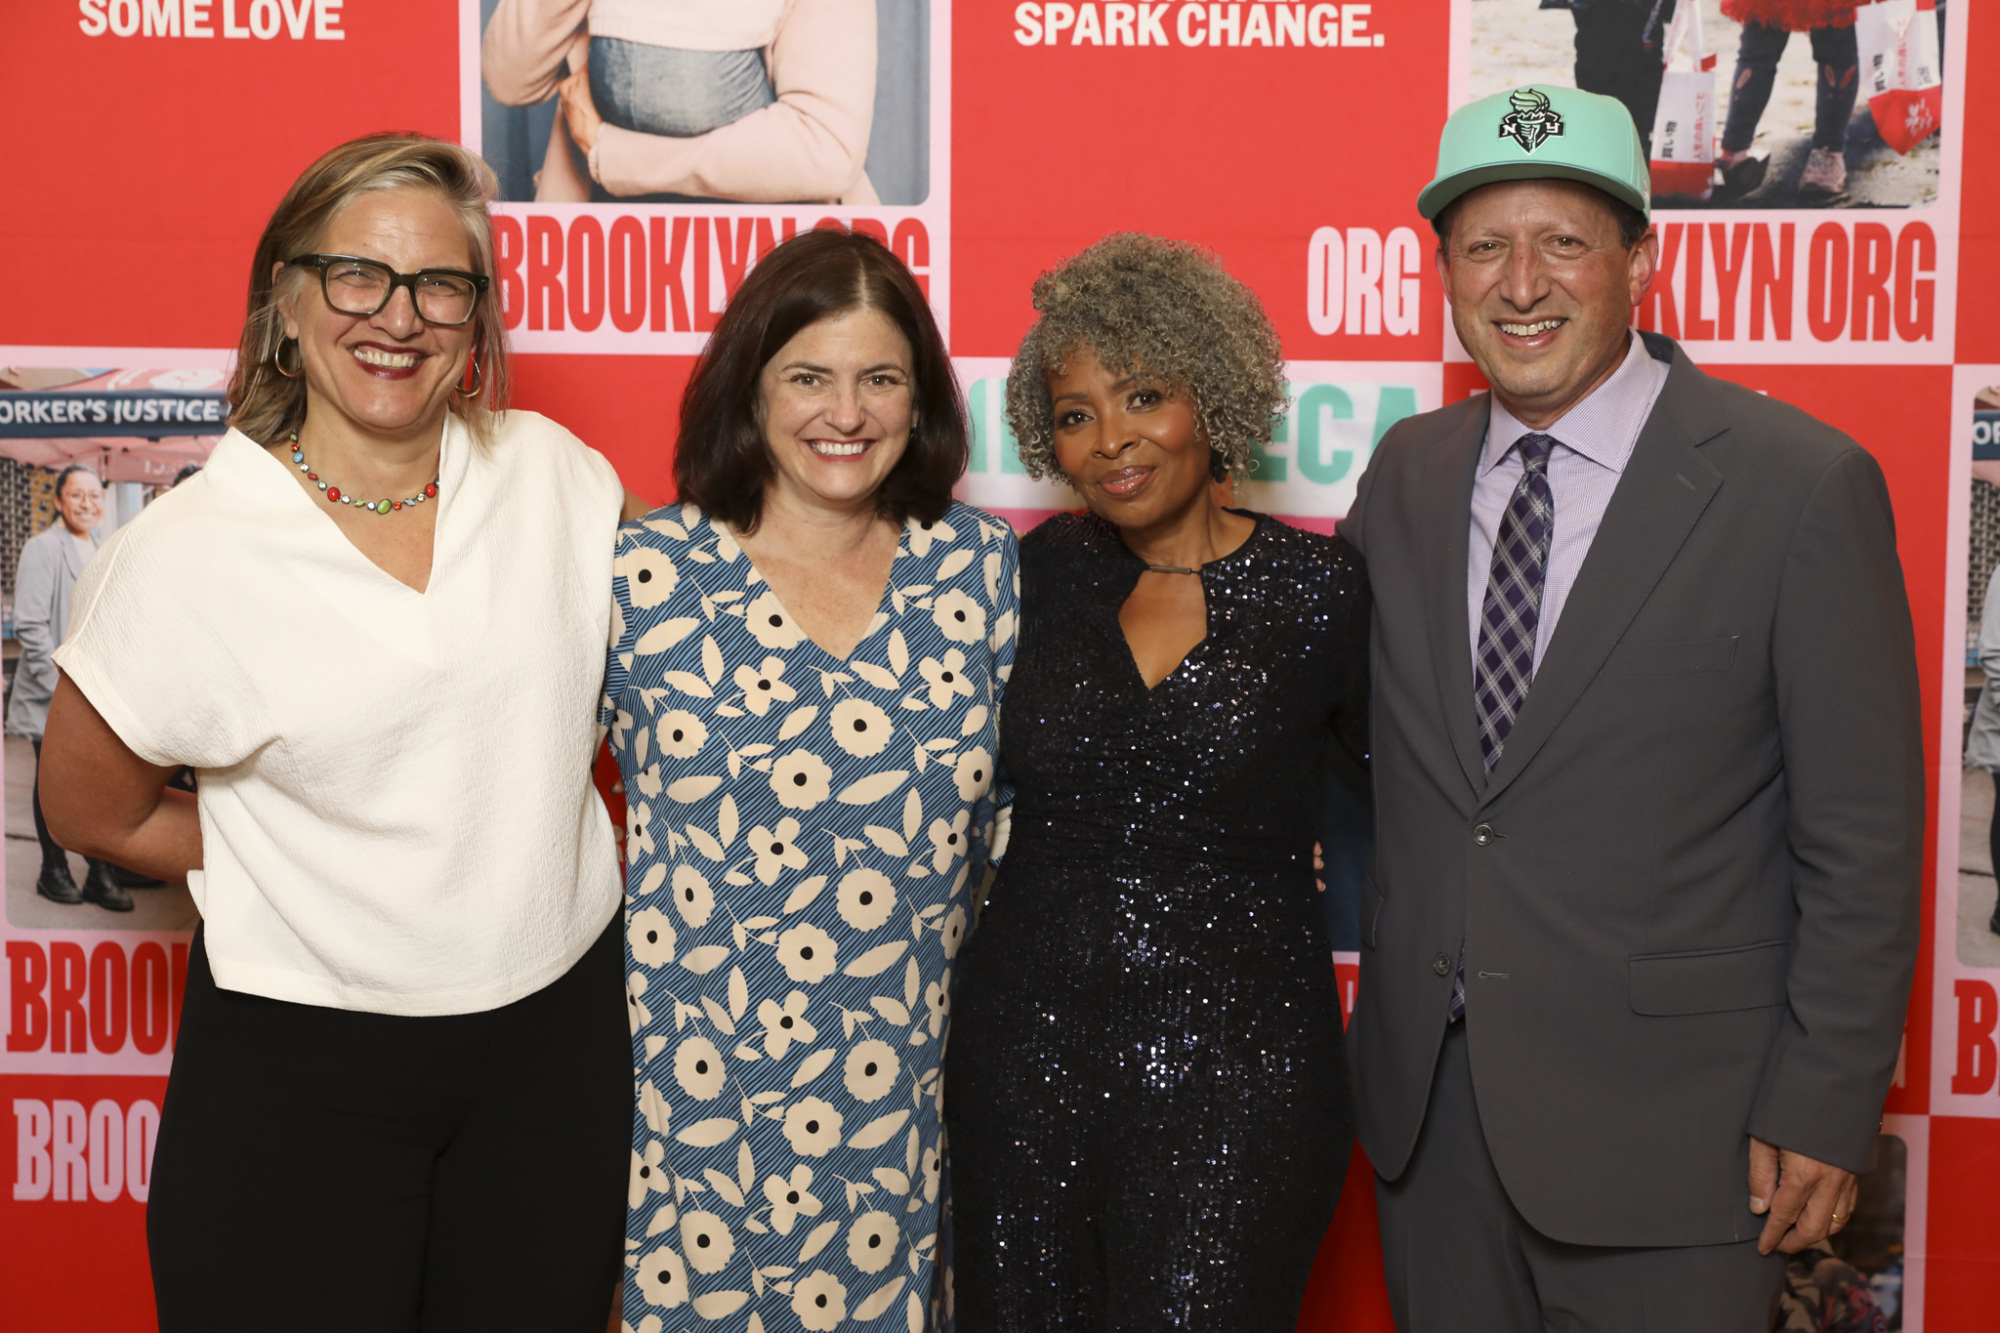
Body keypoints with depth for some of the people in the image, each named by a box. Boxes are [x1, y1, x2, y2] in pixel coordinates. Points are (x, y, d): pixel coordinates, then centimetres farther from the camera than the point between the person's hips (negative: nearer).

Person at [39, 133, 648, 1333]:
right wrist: (313, 873, 0)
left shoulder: (554, 471, -4)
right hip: (302, 1063, -3)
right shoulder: (186, 556, -11)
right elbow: (92, 811, 2)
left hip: (560, 1027, 3)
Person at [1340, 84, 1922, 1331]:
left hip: (1662, 1123, -4)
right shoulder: (1405, 474, 5)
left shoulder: (1801, 485, -10)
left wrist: (1824, 1109, -9)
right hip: (1427, 1090, 5)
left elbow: (1863, 841, -9)